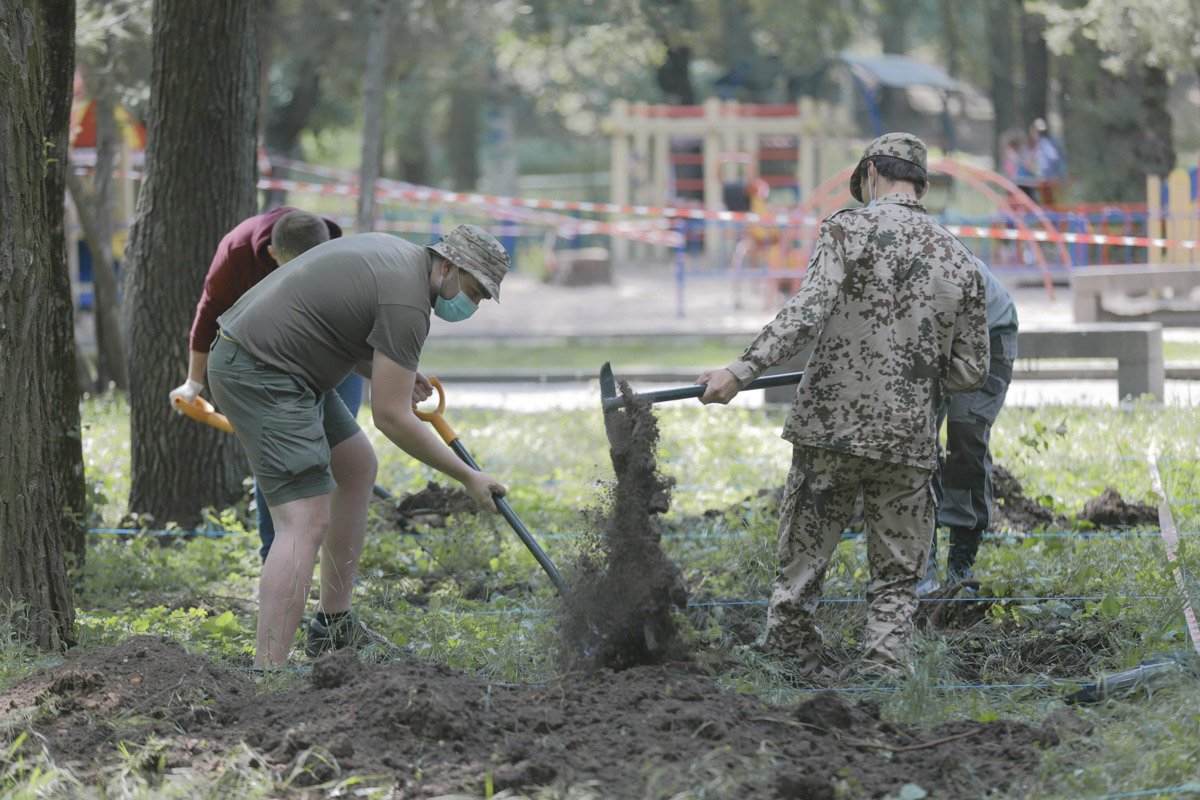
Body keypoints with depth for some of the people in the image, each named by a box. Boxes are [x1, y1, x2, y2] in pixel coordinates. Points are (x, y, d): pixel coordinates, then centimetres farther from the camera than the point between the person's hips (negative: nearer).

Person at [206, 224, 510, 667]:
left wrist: (387, 372, 11)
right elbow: (391, 417, -18)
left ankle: (332, 627, 30)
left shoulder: (394, 253, 13)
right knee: (307, 523, -17)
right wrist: (468, 478, -9)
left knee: (357, 467, 23)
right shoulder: (407, 301, -17)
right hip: (260, 376, -11)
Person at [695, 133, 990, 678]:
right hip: (908, 444, 3)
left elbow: (806, 314, -18)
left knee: (799, 571, 7)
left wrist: (741, 372, -19)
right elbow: (970, 370, 10)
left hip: (830, 429, -2)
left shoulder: (847, 231, -4)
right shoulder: (958, 260, 8)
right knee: (895, 582, 10)